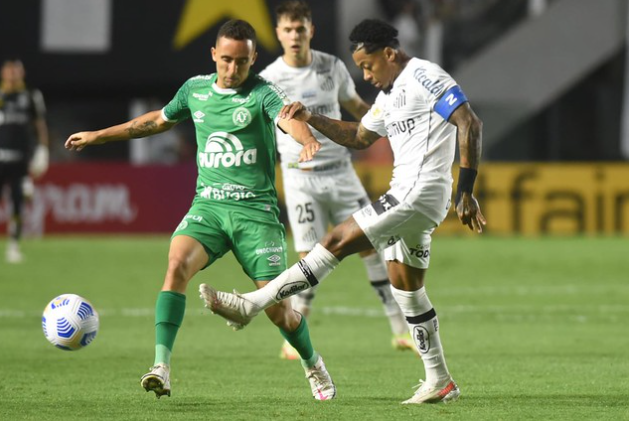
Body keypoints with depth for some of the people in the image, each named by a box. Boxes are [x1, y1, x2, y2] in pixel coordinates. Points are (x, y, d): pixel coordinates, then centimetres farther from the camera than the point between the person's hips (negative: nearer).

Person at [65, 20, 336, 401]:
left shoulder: (263, 93, -6)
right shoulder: (195, 90, 9)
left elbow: (288, 120, -27)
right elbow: (158, 120, 28)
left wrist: (309, 141, -52)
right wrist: (99, 136, 34)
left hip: (256, 209, -3)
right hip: (208, 206, 3)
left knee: (277, 307, -5)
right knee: (178, 264, -27)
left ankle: (313, 364, 27)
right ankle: (162, 367, -31)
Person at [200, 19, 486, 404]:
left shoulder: (425, 77, -10)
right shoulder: (391, 93, 20)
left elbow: (470, 125, -18)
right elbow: (360, 136, 33)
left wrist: (466, 191, -22)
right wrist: (311, 119, 18)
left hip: (418, 192, -11)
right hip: (410, 196, 11)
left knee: (339, 242, -13)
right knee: (408, 290, 14)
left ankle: (252, 304, -14)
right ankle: (440, 381, 18)